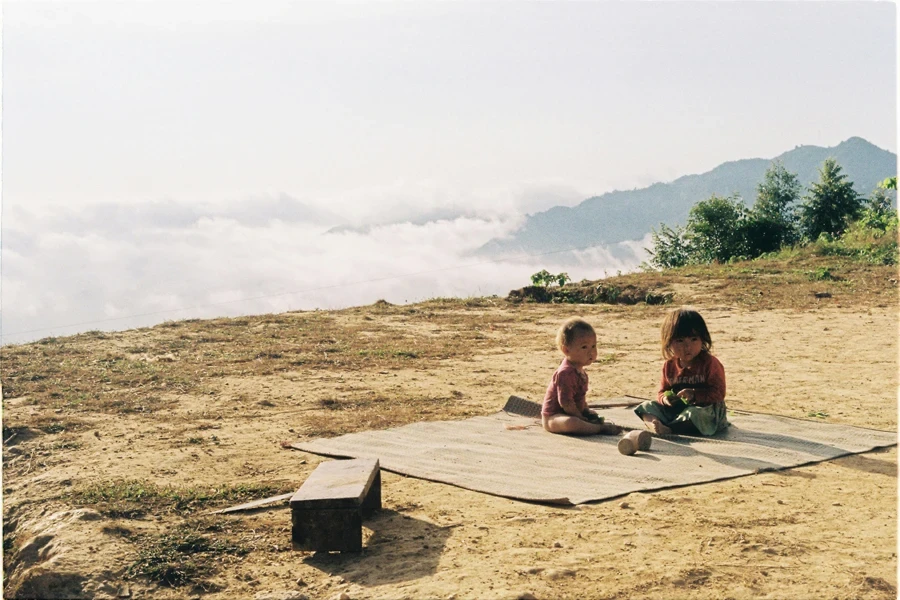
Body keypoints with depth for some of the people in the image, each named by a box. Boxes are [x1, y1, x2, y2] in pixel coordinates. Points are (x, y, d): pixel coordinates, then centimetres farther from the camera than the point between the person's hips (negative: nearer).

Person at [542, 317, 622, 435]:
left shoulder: (579, 370, 10)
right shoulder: (566, 373, -25)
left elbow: (581, 396, 21)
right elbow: (566, 402, -27)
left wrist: (587, 411, 7)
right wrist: (582, 418, -19)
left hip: (568, 415, 11)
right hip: (554, 417, -11)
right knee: (571, 423, -40)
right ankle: (602, 428, -34)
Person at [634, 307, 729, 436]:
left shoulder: (709, 363, -10)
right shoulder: (669, 366, 6)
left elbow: (718, 393, -16)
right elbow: (663, 391, 11)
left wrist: (694, 394, -28)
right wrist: (665, 399, -14)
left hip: (706, 410, -6)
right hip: (675, 410, 6)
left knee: (694, 413, -39)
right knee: (647, 406, -8)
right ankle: (654, 424, -39)